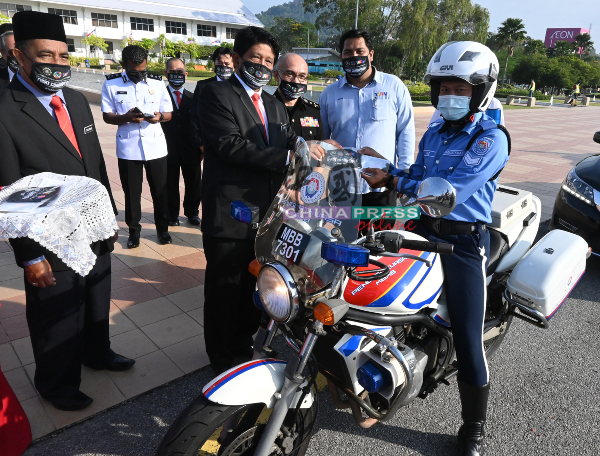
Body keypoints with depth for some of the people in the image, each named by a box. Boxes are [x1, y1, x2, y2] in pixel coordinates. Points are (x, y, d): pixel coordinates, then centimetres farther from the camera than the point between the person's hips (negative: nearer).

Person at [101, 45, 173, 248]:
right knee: (131, 192, 9)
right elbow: (107, 116, -1)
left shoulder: (157, 82, 2)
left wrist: (159, 116, -17)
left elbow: (169, 113, 6)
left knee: (160, 190, 9)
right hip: (128, 148, -1)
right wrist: (126, 118, -21)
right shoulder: (111, 83, -3)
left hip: (156, 147, 1)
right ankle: (134, 229, 25)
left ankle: (162, 227, 26)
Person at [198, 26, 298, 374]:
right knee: (225, 290, 7)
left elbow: (291, 144, 12)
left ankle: (244, 344, 40)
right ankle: (222, 359, 27)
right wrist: (286, 158, -23)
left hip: (267, 213, 7)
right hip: (230, 214, -6)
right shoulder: (217, 94, -5)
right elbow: (230, 144, -19)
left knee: (252, 286, 19)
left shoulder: (276, 106, 20)